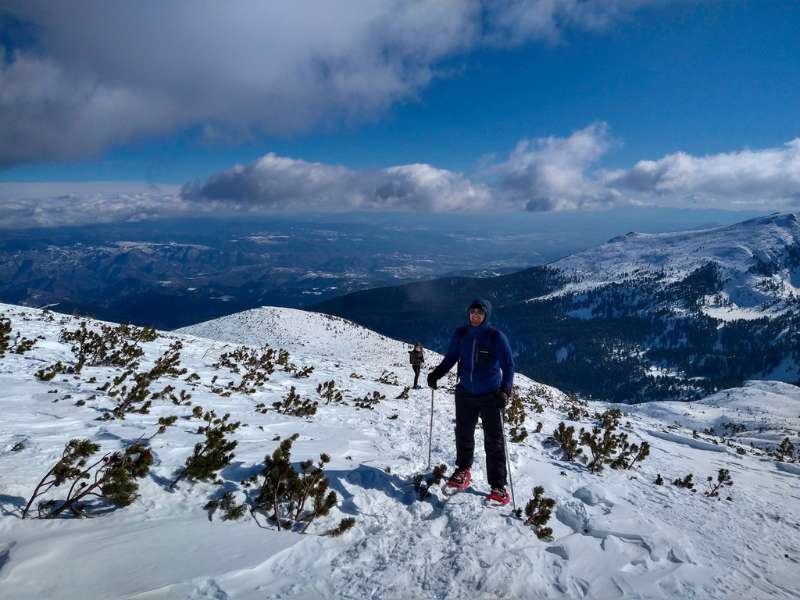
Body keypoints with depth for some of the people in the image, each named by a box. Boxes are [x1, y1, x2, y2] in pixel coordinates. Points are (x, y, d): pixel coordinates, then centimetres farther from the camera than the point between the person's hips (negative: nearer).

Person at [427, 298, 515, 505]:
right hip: (465, 393, 4)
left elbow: (508, 365, -12)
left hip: (490, 395, -4)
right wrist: (436, 373, -3)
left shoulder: (496, 337, -12)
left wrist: (505, 390, -25)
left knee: (493, 441, -1)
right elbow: (450, 357, 11)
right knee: (463, 433, 16)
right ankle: (463, 471, 38)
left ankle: (498, 487, 8)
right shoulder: (461, 334, -1)